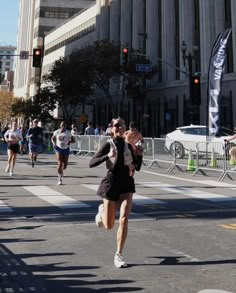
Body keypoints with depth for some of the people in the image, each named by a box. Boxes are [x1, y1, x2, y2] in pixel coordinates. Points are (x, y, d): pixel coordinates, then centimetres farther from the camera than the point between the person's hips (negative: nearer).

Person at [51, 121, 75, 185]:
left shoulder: (68, 133, -5)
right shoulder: (56, 132, -3)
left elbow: (73, 140, 2)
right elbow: (52, 138, 12)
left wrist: (70, 141, -20)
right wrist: (53, 143, -8)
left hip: (66, 149, 2)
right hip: (59, 148, -1)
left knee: (65, 166, 4)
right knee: (59, 164, -16)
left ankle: (61, 171, 42)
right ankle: (60, 179, -4)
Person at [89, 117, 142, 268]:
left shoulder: (128, 146, 7)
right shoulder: (108, 145, -5)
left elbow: (137, 166, 14)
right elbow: (91, 163, -13)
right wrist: (107, 156, -28)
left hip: (127, 183, 2)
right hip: (112, 182, -2)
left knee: (124, 219, -15)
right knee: (109, 225, 8)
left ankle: (119, 255, -3)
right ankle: (102, 210, 44)